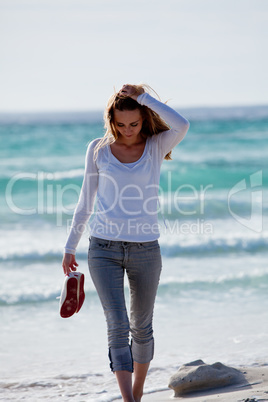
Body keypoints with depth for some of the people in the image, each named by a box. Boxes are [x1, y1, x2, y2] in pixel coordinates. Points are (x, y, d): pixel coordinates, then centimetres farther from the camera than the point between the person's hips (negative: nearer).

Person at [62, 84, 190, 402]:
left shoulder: (157, 146, 0)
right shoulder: (99, 149, 3)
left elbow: (181, 125, -24)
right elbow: (85, 201, 10)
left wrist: (142, 96, -16)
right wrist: (70, 247, 12)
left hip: (145, 250, 1)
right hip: (104, 250, 0)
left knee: (141, 327, 12)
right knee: (118, 326, -12)